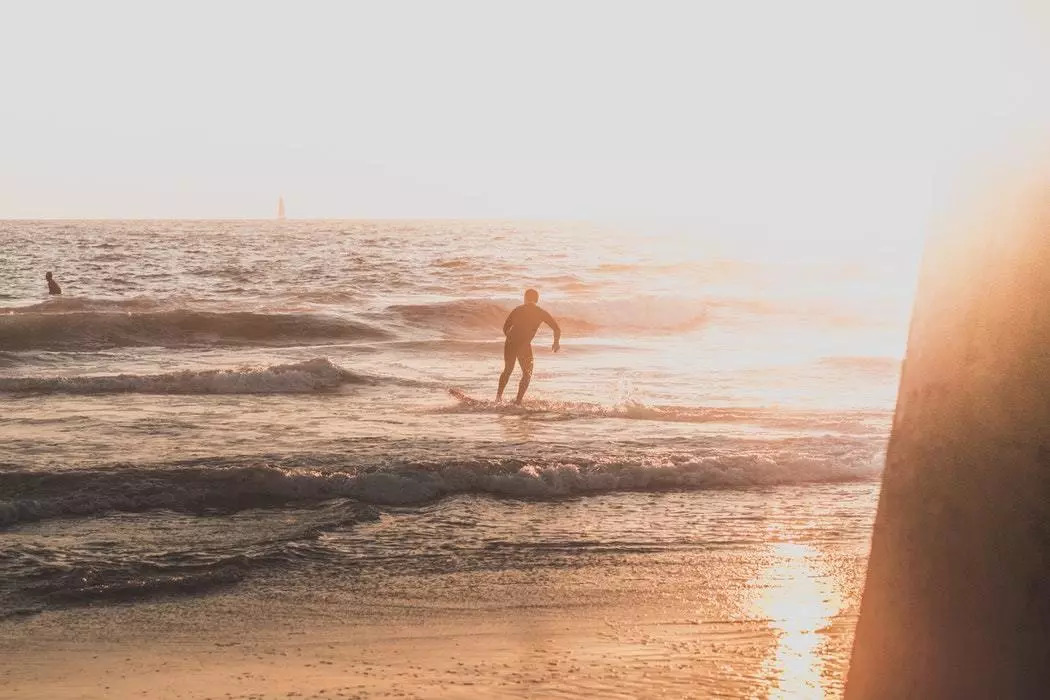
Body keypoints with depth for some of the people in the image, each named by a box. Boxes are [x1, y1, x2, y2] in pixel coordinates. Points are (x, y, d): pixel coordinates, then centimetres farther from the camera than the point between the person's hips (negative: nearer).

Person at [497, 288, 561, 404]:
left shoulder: (518, 310, 12)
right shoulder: (541, 313, 6)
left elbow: (505, 328, 13)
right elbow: (557, 329, 5)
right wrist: (556, 343, 22)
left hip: (510, 343, 3)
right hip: (524, 345, -3)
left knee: (508, 370, 24)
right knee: (527, 374, 13)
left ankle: (499, 394, 18)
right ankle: (518, 400, 1)